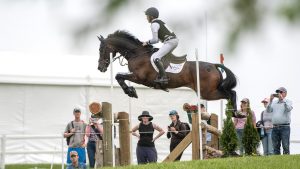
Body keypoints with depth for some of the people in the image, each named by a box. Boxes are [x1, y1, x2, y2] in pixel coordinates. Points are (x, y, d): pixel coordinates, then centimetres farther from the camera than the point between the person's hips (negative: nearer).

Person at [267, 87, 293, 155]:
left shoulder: (288, 102, 6)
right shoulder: (274, 102, 17)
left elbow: (288, 109, -15)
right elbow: (268, 110, 5)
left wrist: (282, 99, -16)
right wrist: (270, 101, -5)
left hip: (285, 127, -4)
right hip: (275, 128, 4)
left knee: (285, 146, -8)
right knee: (276, 146, 4)